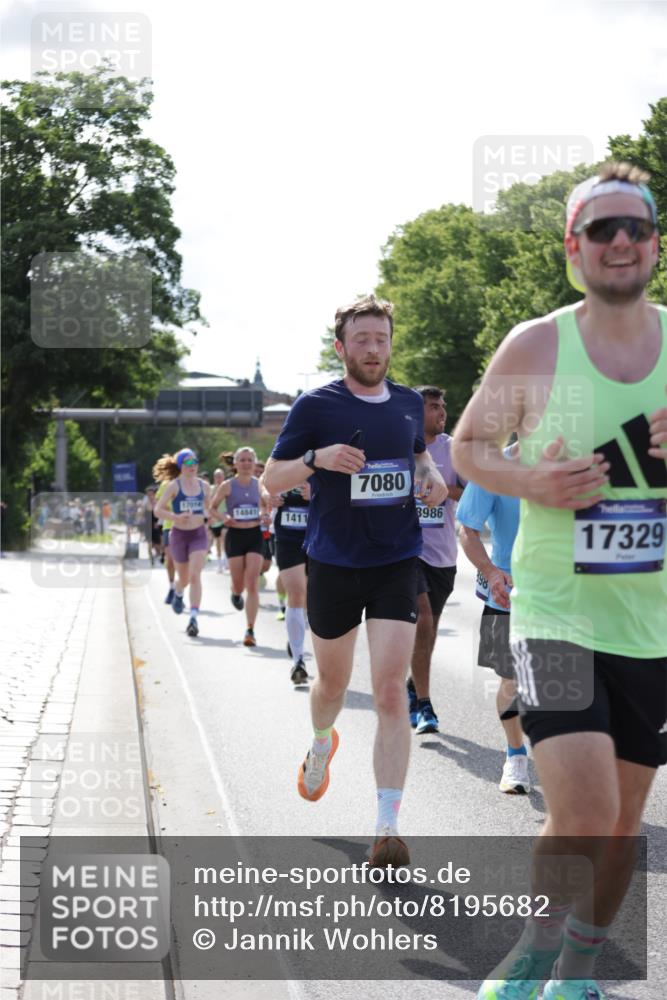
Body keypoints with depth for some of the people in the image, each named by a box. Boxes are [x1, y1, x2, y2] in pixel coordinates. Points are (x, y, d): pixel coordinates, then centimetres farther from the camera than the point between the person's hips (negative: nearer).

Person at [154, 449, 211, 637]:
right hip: (179, 534, -1)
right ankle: (178, 593, 49)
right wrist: (176, 517, -23)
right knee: (184, 578, 12)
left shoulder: (204, 486, 3)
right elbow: (158, 510, -9)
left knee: (195, 576, -15)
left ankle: (194, 618, -20)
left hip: (199, 534, 1)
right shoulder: (174, 486, -6)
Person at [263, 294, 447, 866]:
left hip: (396, 563, 1)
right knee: (332, 683, 17)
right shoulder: (316, 406, -5)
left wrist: (431, 476, 4)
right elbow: (271, 480, -3)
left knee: (391, 693, -11)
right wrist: (317, 459, -22)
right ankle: (322, 744, 53)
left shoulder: (409, 403, 6)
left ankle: (388, 829, -10)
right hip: (334, 565, -1)